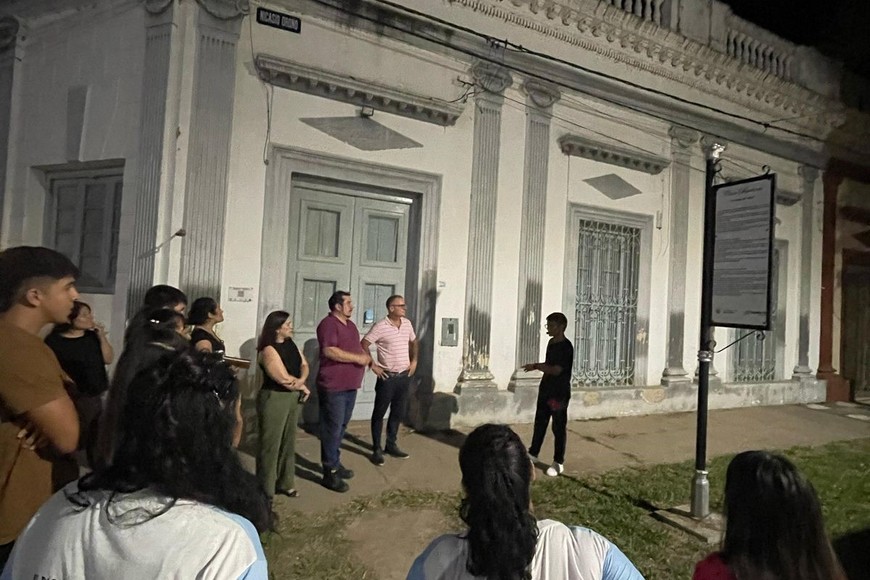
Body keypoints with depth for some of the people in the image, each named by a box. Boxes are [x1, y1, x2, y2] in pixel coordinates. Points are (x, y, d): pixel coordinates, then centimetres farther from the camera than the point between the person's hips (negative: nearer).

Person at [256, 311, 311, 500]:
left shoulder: (291, 343, 7)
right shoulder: (269, 350, -19)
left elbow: (304, 365, 7)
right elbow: (285, 379, -22)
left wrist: (301, 380, -14)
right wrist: (303, 387, -6)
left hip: (293, 397, 8)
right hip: (274, 399, -8)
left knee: (288, 442, 16)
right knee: (271, 444, 2)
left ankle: (285, 483, 30)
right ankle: (265, 489, 14)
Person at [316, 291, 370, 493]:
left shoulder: (350, 324, 16)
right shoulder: (328, 324, -13)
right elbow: (329, 351, -25)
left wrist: (365, 356, 6)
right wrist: (357, 358, -20)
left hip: (350, 385, 9)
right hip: (333, 387, -9)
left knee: (341, 427, 17)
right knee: (332, 429, -4)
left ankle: (335, 463, 30)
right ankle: (329, 473, 3)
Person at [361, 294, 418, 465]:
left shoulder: (407, 323, 5)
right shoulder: (381, 327, -14)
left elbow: (413, 342, 21)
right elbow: (364, 345, -13)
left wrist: (414, 361, 13)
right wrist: (372, 365, -12)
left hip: (405, 376, 6)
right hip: (387, 377, -6)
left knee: (398, 413, 14)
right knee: (379, 413, 4)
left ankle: (391, 445, 27)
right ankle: (377, 449, 13)